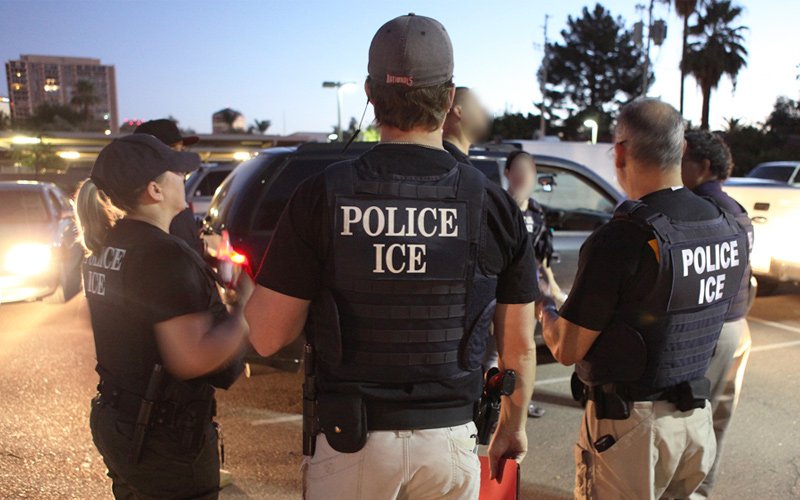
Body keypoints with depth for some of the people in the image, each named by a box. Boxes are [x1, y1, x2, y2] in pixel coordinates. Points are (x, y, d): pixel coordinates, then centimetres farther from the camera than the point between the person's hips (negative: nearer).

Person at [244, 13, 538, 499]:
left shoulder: (321, 196, -12)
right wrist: (513, 427, 17)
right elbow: (520, 347, 0)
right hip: (448, 436, 2)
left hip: (348, 440, -1)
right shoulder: (494, 204, -7)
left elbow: (266, 336, -9)